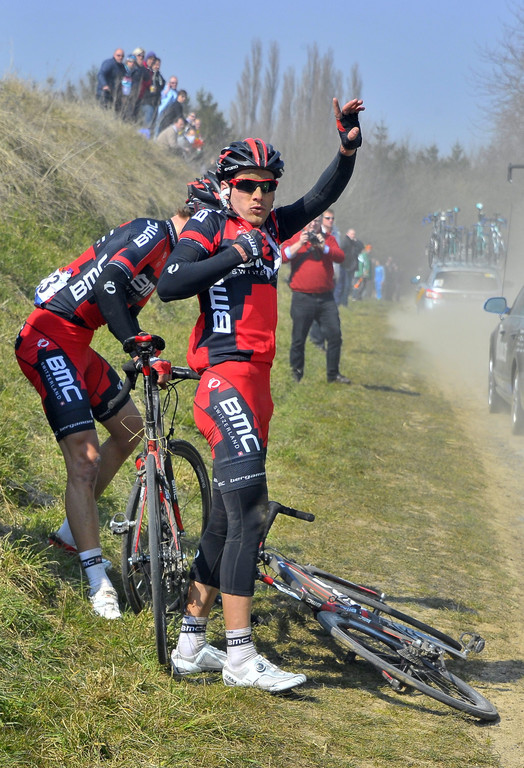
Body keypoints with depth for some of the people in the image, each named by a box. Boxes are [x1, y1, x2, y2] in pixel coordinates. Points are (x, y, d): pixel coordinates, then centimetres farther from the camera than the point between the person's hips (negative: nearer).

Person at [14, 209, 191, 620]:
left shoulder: (163, 248, 17)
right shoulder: (152, 232, -13)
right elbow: (109, 283, -28)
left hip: (76, 345, 11)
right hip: (49, 341, -11)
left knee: (130, 428, 20)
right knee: (84, 459, -15)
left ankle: (73, 530, 27)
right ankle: (98, 583, -12)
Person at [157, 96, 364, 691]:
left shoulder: (271, 228, 17)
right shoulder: (209, 226, -2)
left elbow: (322, 197, 14)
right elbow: (169, 284, -16)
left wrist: (349, 147, -2)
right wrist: (236, 255, -18)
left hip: (256, 381, 8)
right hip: (224, 376, -8)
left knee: (227, 519, 11)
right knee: (247, 509, -15)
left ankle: (190, 646, 18)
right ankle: (240, 656, -15)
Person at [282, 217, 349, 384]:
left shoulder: (328, 239, 12)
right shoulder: (295, 238, 5)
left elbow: (340, 257, -2)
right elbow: (282, 256, -9)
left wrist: (324, 247, -13)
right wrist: (299, 244, -16)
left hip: (325, 298, 2)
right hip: (302, 299, -2)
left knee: (335, 335, 1)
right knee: (298, 339, 3)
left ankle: (333, 373, 11)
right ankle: (296, 373, 15)